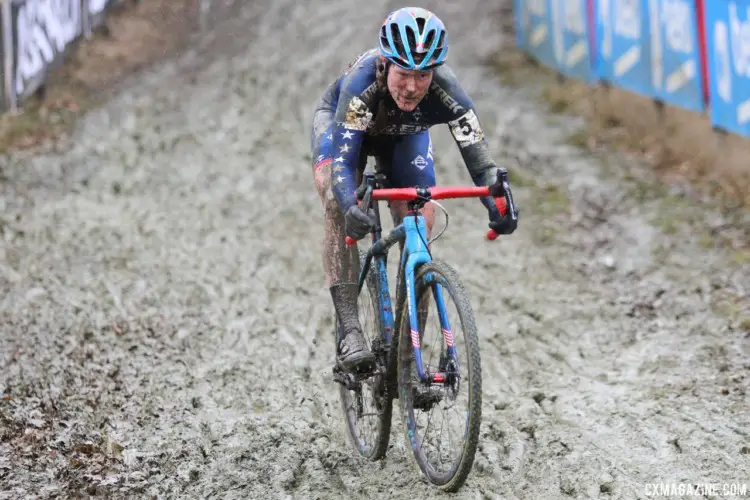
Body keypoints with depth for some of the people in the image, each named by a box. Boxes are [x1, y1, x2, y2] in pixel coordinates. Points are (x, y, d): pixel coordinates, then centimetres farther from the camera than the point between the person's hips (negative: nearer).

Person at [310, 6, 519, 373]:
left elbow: (478, 154, -40)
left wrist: (498, 206, -58)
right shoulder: (362, 81, -43)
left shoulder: (446, 91, -37)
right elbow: (343, 158, -48)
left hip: (404, 135, 3)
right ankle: (349, 333, -30)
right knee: (338, 206, -29)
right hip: (339, 121, -2)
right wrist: (350, 207, -67)